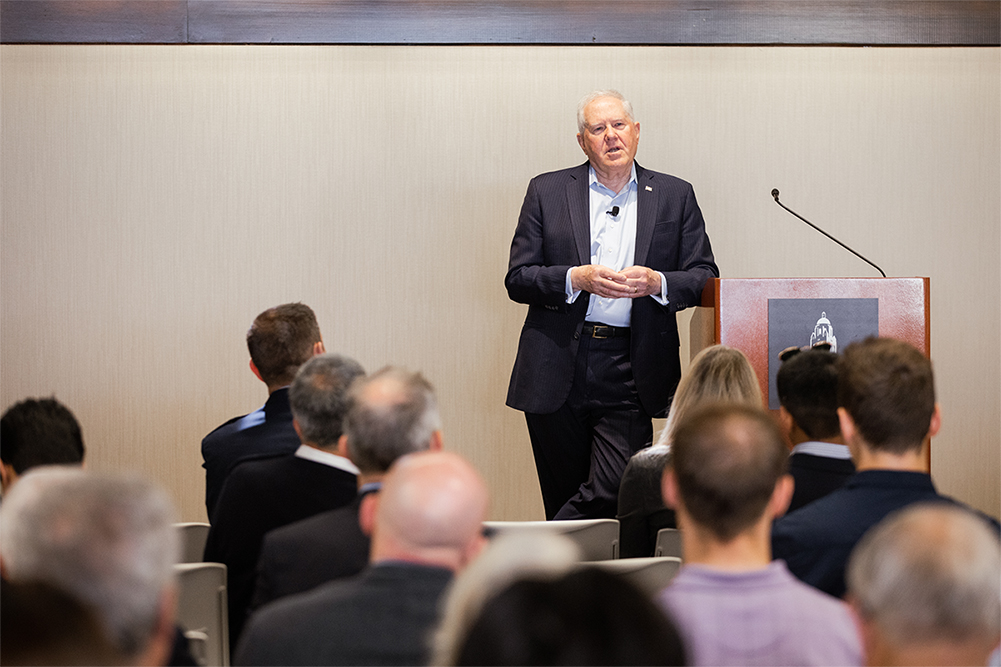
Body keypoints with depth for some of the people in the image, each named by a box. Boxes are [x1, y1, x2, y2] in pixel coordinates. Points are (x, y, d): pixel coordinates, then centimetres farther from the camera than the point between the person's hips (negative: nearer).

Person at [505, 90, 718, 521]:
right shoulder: (547, 191, 8)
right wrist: (577, 279, -14)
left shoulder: (675, 197, 10)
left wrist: (656, 283, -12)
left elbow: (704, 278, 8)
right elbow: (517, 279, 3)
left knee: (613, 494, -13)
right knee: (563, 497, 4)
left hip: (630, 372, 0)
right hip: (557, 370, 0)